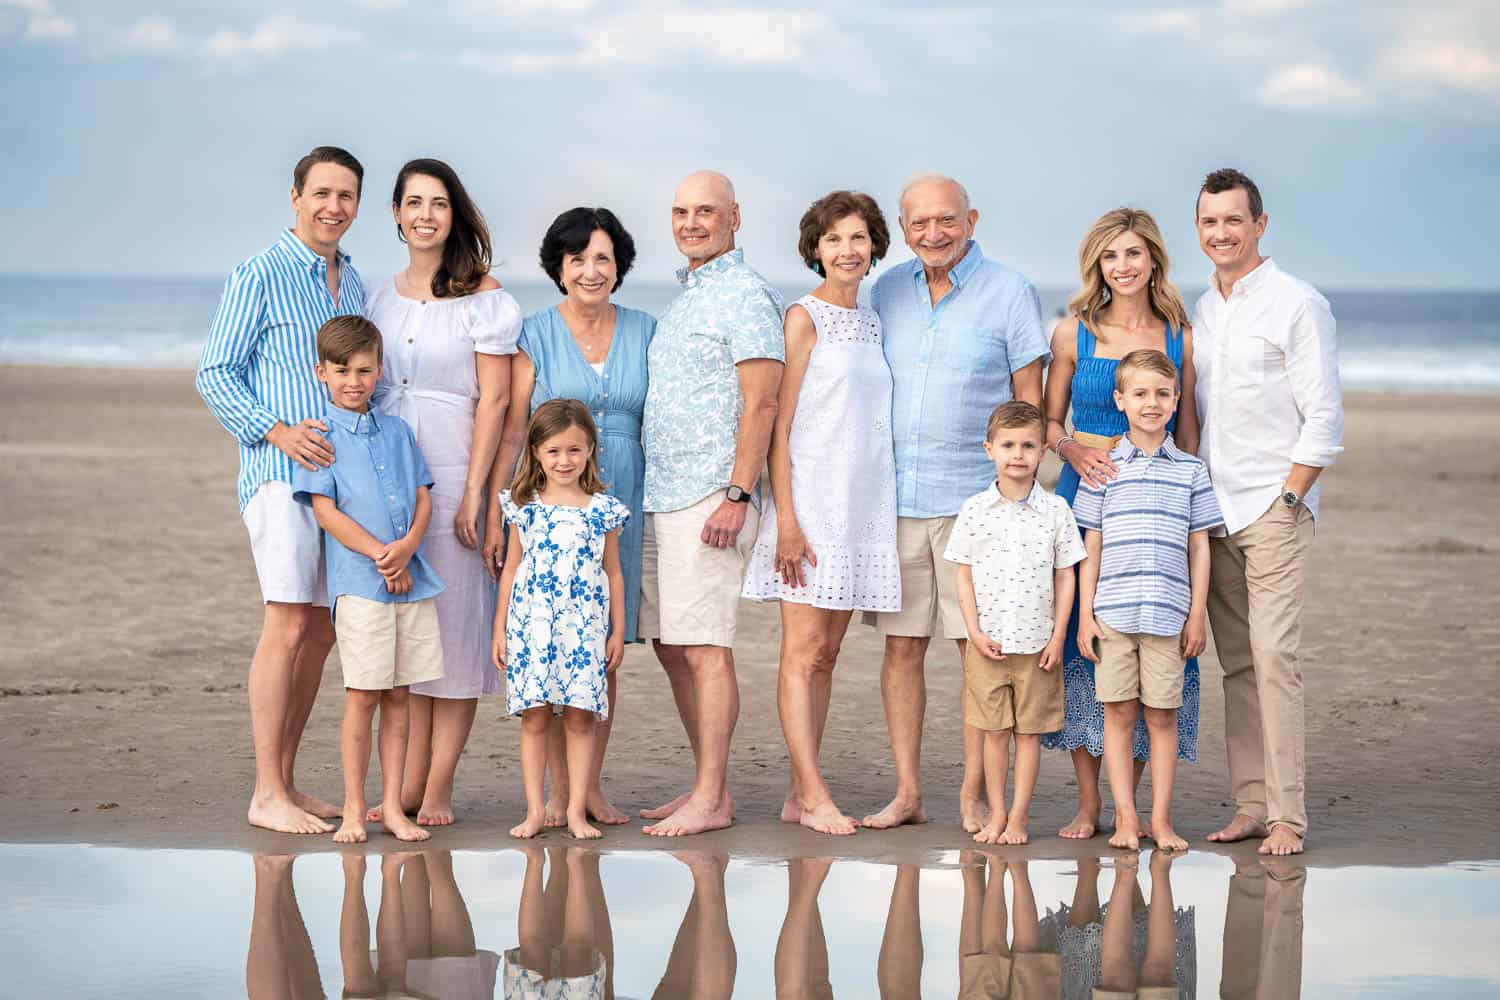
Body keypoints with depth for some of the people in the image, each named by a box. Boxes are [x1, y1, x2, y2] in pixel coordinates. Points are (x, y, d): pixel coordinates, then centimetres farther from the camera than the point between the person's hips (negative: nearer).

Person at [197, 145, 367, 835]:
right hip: (280, 473, -7)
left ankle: (285, 782, 15)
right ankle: (267, 796, -11)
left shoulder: (351, 282, 18)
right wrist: (277, 430, -18)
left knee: (321, 633, 8)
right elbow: (214, 375, -6)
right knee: (288, 626, -14)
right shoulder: (259, 276, -3)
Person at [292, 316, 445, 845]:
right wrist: (381, 554, -14)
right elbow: (326, 510, -7)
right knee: (362, 695, -3)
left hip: (411, 579, 4)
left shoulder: (398, 431, 14)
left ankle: (392, 806, 12)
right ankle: (353, 808, 5)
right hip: (358, 582, -4)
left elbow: (423, 497, 10)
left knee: (398, 695, 6)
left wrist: (408, 545, -10)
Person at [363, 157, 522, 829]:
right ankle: (410, 783, 10)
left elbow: (495, 398, -7)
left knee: (454, 624, -2)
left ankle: (439, 790, 2)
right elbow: (363, 388, 16)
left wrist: (474, 491, -13)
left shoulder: (483, 295, -3)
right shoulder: (381, 298, 13)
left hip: (453, 476, -5)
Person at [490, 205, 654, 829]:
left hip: (619, 509, 2)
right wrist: (494, 516, -5)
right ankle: (558, 789, 5)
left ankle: (592, 784, 13)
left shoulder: (644, 333, 9)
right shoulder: (535, 335, 2)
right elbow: (511, 431, 0)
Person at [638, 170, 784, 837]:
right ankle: (708, 785, 17)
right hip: (662, 499, 9)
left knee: (704, 649, -9)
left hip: (711, 498, -9)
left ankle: (711, 800, -7)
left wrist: (737, 495, -21)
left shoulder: (745, 296, -8)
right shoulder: (684, 299, 20)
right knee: (672, 649, 10)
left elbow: (759, 405, -15)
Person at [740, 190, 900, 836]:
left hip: (863, 503, 7)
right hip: (811, 496, -7)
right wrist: (786, 518, -16)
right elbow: (779, 424, -9)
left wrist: (885, 509, 13)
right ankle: (815, 795, -8)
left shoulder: (871, 323, 14)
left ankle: (798, 794, 10)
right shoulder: (805, 318, -6)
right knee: (803, 650, -6)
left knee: (827, 654, 7)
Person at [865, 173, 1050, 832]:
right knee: (901, 646, 4)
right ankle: (907, 792, 11)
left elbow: (1030, 403, 0)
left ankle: (974, 794, 6)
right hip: (896, 499, 4)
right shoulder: (887, 291, 10)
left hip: (975, 499, -4)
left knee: (981, 646, -1)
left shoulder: (1009, 293, -2)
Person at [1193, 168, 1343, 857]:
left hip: (1275, 505, -6)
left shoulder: (1298, 305, -4)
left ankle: (1287, 814, -10)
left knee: (1274, 657, -12)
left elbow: (1325, 418, -7)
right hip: (1212, 509, 6)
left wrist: (1287, 499, -12)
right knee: (1237, 663, 5)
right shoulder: (1198, 312, 15)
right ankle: (1251, 806, 8)